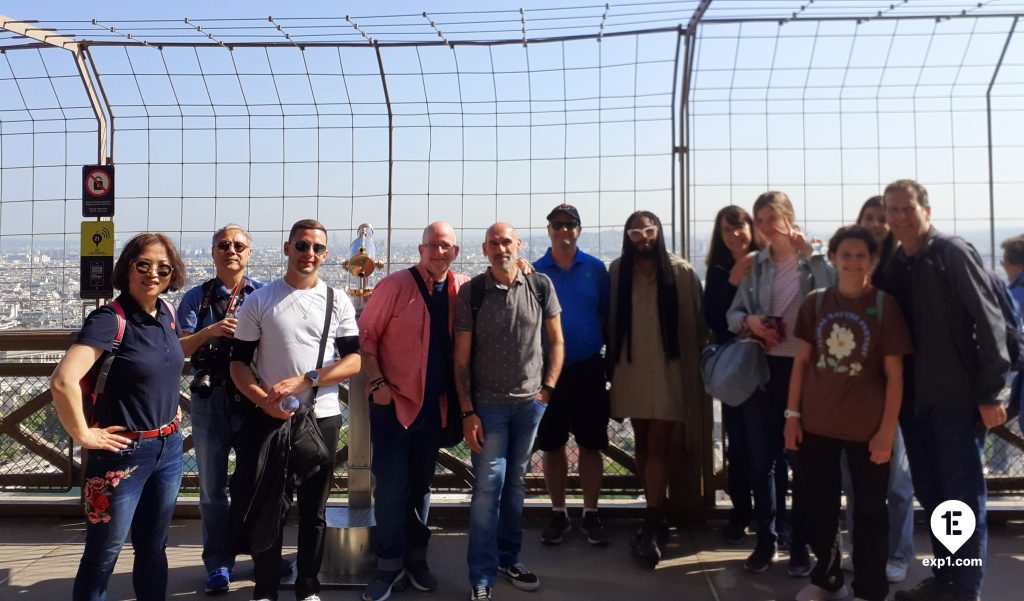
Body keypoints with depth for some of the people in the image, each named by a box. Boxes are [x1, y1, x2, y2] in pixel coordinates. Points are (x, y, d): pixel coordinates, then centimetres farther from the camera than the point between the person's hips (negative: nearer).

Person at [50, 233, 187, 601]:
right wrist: (82, 434, -20)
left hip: (168, 449, 7)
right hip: (123, 454, -6)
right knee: (103, 556, 9)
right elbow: (63, 381, -30)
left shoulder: (167, 312, 3)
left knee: (153, 548, 19)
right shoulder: (111, 319, -19)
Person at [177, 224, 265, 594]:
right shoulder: (196, 298, 6)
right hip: (209, 399, 2)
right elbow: (179, 348, -1)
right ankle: (218, 564, 23)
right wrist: (211, 331, -17)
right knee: (212, 487, 9)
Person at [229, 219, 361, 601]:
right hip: (270, 419, -1)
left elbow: (354, 360, -3)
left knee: (314, 509, 11)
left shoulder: (338, 302, 3)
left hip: (322, 417, 1)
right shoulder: (259, 301, 2)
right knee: (266, 508, 6)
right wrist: (263, 398, -16)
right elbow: (239, 362, 2)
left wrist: (303, 382, -15)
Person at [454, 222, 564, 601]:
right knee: (489, 485, -2)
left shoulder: (540, 286, -1)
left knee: (515, 483, 14)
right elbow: (461, 358, -4)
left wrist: (548, 388, 0)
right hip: (488, 404, -2)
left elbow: (556, 340, 7)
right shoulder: (471, 293, -5)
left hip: (531, 402, 2)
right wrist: (467, 412, -8)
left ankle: (509, 559, 30)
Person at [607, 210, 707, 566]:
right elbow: (609, 319, 6)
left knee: (658, 443, -7)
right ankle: (656, 517, 24)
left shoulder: (680, 271, -3)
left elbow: (696, 321, -1)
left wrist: (696, 365, -1)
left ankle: (651, 528, -4)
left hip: (669, 369, -3)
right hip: (631, 368, 3)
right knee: (643, 443, 11)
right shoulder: (617, 271, 3)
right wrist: (610, 362, 5)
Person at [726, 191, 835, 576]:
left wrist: (810, 254, -15)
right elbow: (732, 313, 6)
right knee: (761, 458, 9)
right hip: (761, 367, 3)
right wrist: (749, 321, -14)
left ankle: (800, 544, 22)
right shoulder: (754, 265, 7)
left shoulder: (815, 260, -1)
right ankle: (765, 540, 24)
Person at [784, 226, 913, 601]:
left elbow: (894, 374, -6)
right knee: (817, 506, 13)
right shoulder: (815, 303, 2)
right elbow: (801, 360, 5)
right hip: (817, 424, 3)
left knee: (869, 512, 9)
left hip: (867, 428, -2)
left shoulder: (884, 305, -5)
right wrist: (792, 413, 0)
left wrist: (887, 431, -10)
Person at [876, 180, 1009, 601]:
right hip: (913, 397, 6)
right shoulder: (891, 266, 11)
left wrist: (989, 391, -15)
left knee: (962, 494, 2)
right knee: (930, 492, 14)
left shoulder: (953, 253, -6)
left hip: (957, 394, -6)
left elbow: (987, 319, -11)